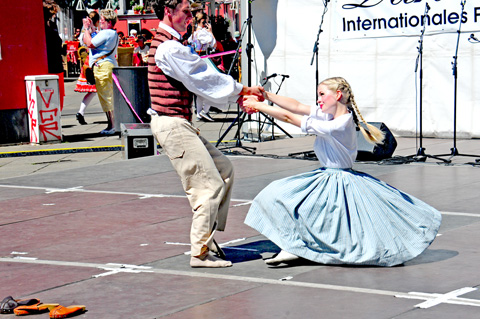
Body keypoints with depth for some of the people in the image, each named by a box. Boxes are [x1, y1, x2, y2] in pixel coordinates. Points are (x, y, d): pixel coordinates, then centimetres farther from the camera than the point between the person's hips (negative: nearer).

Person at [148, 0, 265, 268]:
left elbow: (200, 78, 18)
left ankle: (206, 233, 18)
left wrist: (239, 96, 12)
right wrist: (243, 90, -2)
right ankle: (201, 253, -5)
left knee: (224, 169, 15)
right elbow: (204, 78, -13)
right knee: (210, 185, -10)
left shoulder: (168, 44, 17)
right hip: (172, 124, -11)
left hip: (179, 124, 11)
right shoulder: (169, 48, -17)